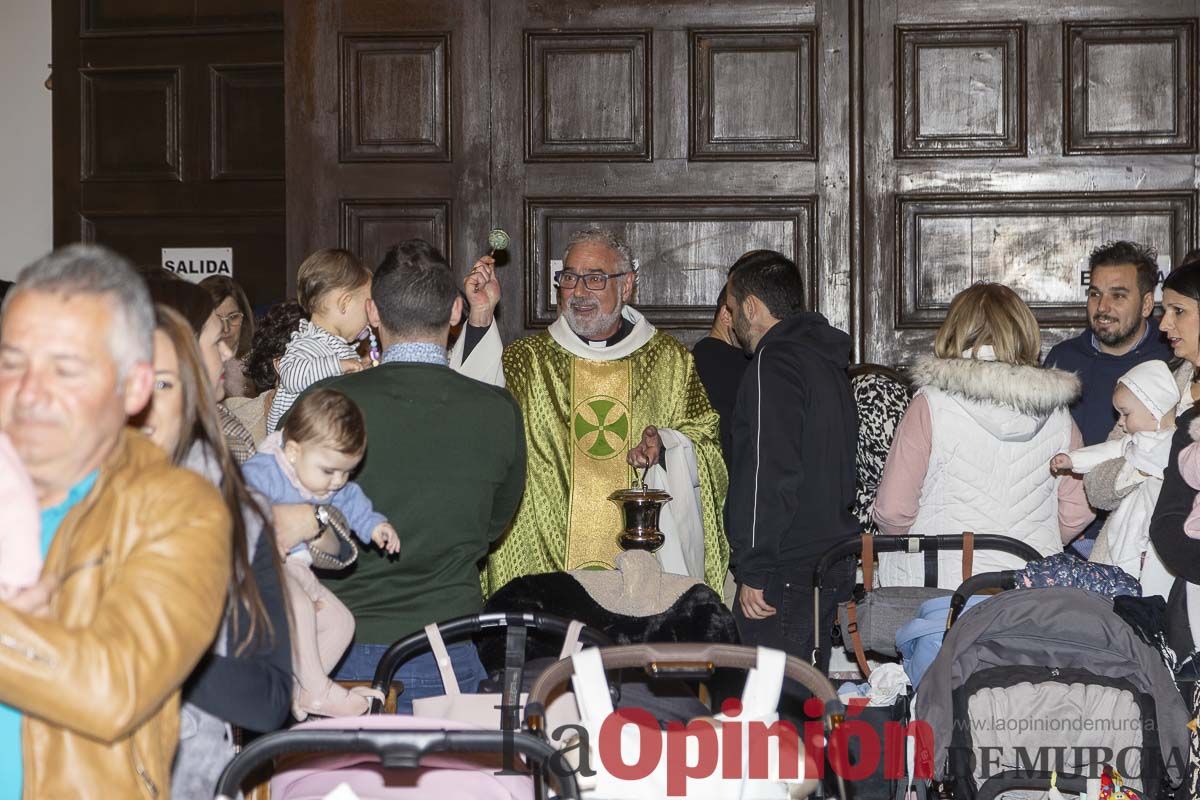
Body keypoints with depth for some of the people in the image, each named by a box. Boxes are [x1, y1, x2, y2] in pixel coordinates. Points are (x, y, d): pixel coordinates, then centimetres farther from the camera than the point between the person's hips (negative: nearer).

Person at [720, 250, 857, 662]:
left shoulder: (774, 361, -13)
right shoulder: (826, 358, 18)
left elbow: (771, 471, -20)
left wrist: (754, 571, -19)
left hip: (787, 571, -10)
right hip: (831, 562, 10)